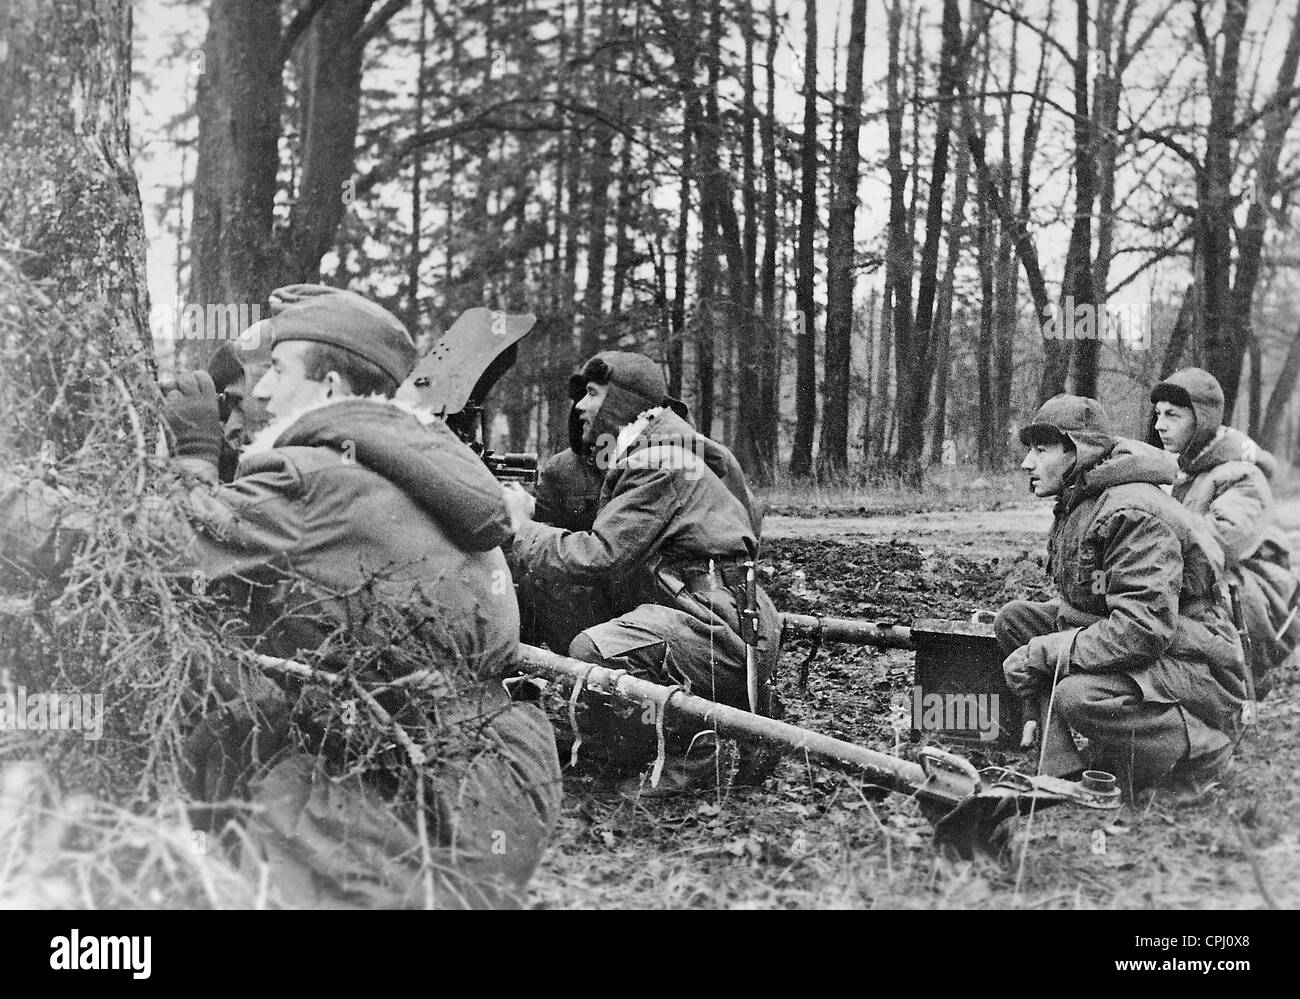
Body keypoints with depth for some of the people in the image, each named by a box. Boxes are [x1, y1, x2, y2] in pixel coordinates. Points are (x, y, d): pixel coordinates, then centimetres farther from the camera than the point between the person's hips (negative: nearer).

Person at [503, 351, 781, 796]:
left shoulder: (660, 466, -15)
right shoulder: (636, 459, 18)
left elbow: (598, 556, -22)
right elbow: (611, 549, 12)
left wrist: (521, 525, -9)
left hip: (730, 631, -10)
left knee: (594, 650, -28)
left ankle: (693, 755, -12)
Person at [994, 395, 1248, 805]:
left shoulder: (1134, 514, -23)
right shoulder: (1077, 505, 10)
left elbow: (1144, 629, -31)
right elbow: (1081, 608, 15)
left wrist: (1043, 652, -26)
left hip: (1195, 671, -10)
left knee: (1080, 696, -36)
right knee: (1014, 618, -2)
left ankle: (1201, 755, -8)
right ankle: (1061, 768, -7)